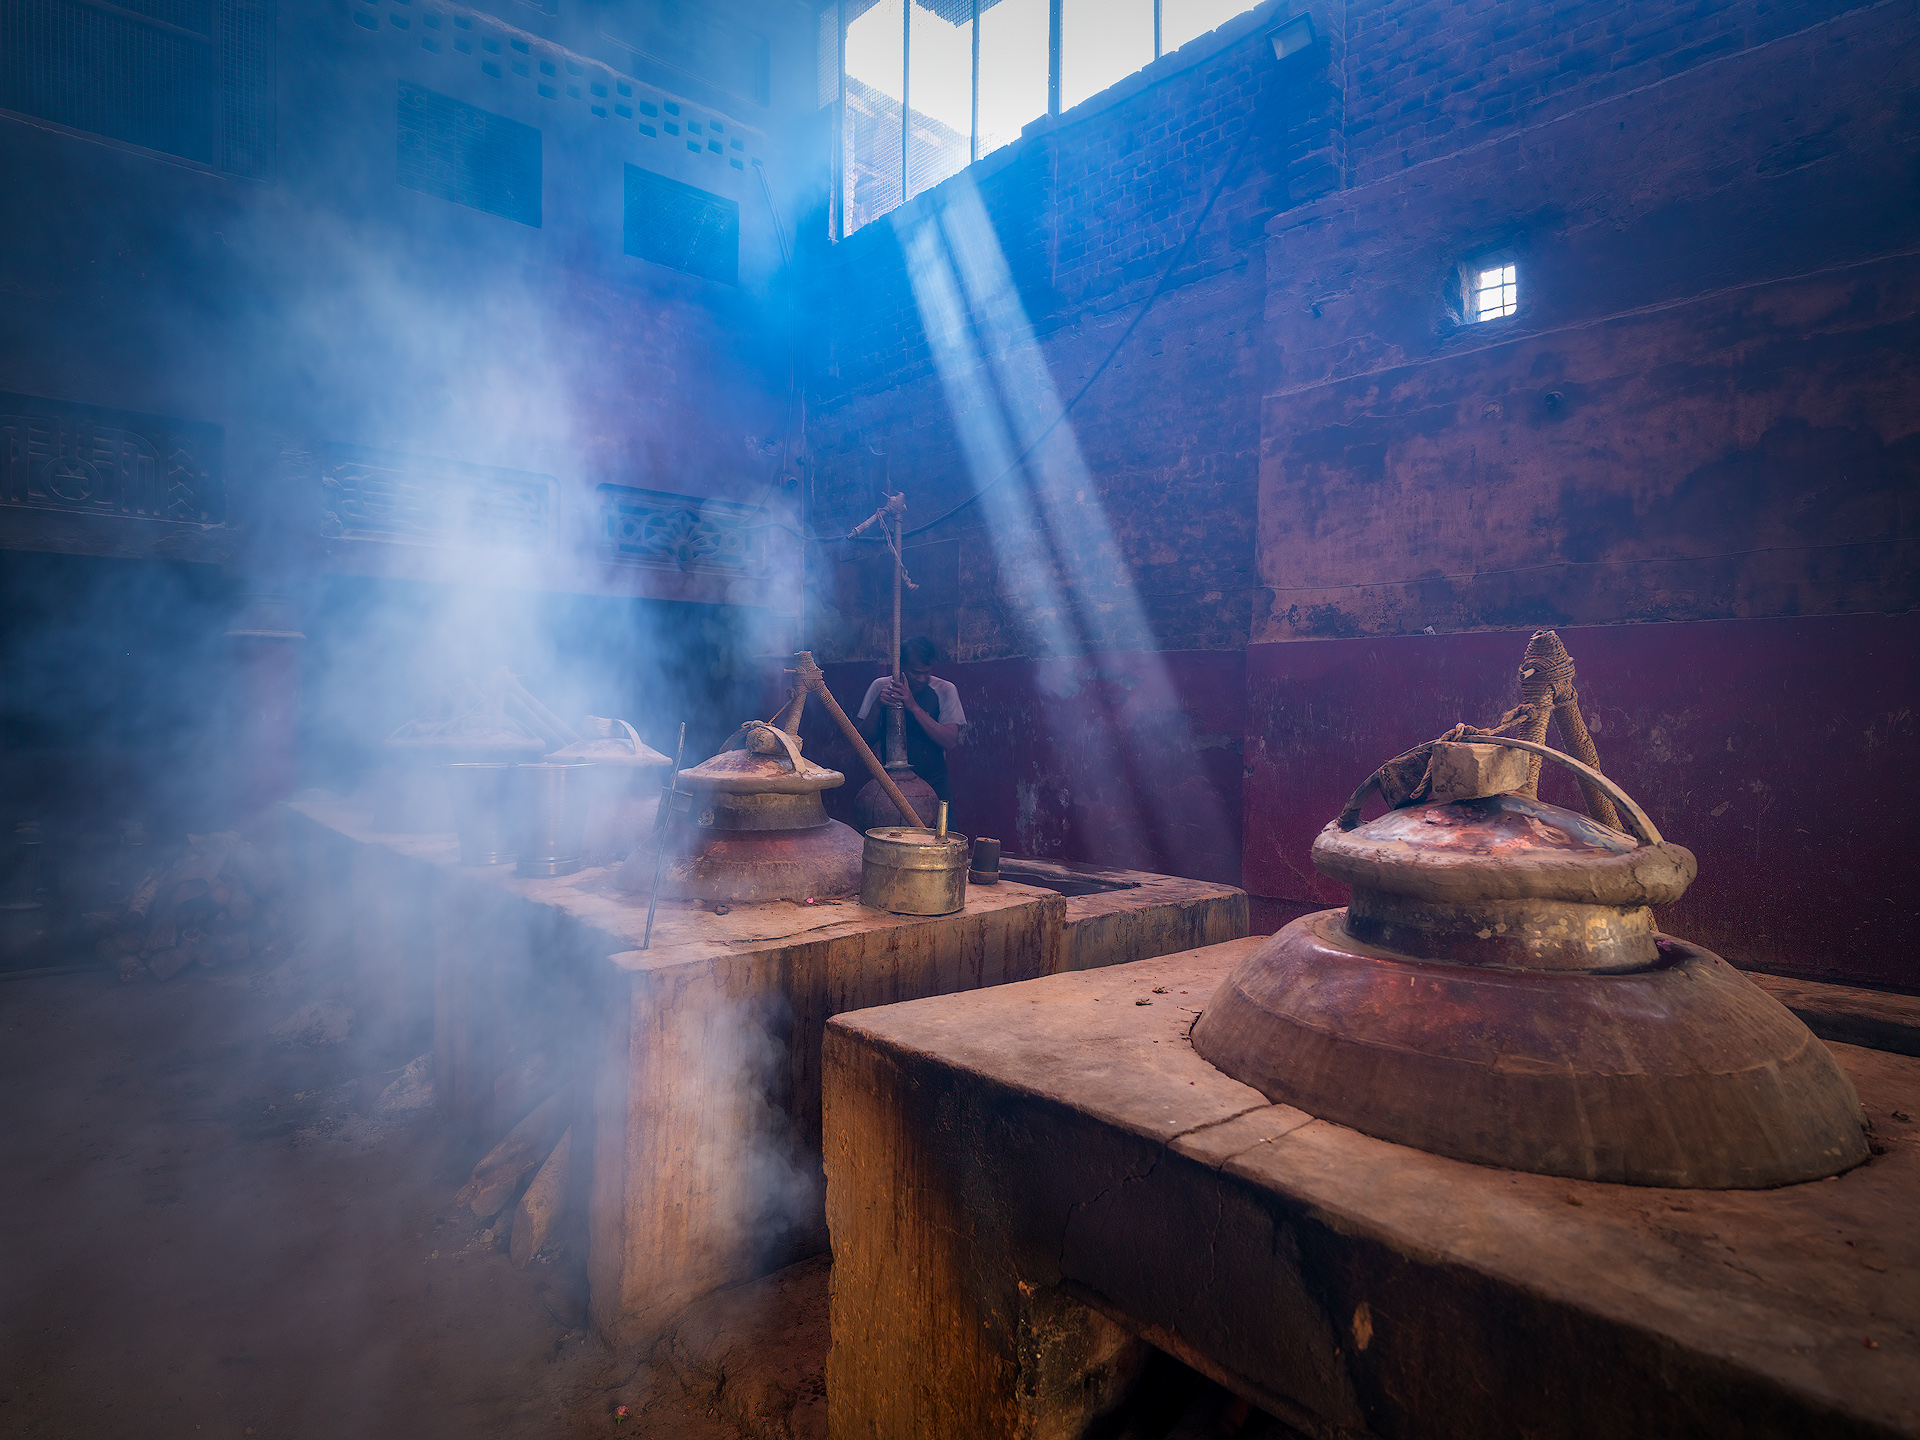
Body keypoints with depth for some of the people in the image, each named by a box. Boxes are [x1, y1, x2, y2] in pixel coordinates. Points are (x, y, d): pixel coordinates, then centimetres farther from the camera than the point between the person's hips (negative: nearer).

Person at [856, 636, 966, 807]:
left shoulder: (944, 690, -4)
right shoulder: (880, 687, -1)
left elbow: (950, 741, -15)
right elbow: (866, 739, -1)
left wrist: (914, 707, -23)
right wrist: (877, 705, -19)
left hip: (934, 784, 0)